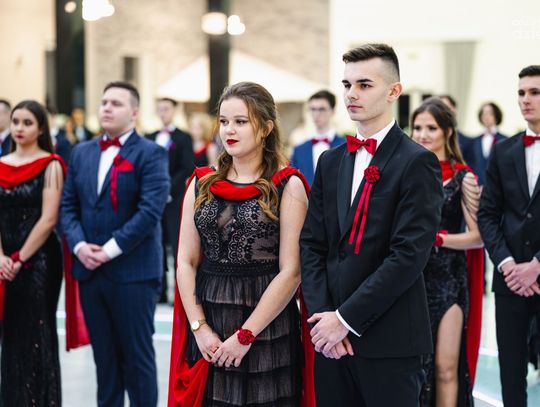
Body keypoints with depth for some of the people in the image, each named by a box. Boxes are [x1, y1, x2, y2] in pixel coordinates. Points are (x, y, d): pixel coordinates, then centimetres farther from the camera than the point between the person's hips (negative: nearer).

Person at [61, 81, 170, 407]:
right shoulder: (82, 152, 13)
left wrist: (110, 250, -17)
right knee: (104, 356, 13)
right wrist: (79, 245, -6)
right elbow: (68, 205, 11)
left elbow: (151, 210, -16)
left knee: (138, 356, 2)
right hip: (89, 270, 6)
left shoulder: (151, 154, -6)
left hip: (133, 272, -5)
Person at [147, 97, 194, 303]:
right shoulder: (150, 138, 16)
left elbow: (187, 168, -6)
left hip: (174, 199, -5)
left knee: (177, 244, -6)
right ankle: (160, 291, 10)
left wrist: (169, 190, -13)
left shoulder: (183, 138, 1)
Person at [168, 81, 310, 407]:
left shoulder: (287, 187, -3)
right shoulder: (201, 184, 8)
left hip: (268, 334, -3)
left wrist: (245, 335, -11)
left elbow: (290, 271, -8)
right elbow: (186, 262, 6)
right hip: (208, 332, 3)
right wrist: (200, 328, -5)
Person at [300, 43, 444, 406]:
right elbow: (312, 244, 8)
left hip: (389, 341, -5)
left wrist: (347, 318, -15)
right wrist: (323, 314, -5)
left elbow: (410, 254, -15)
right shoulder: (331, 162, 12)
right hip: (331, 335, 5)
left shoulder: (417, 163, -8)